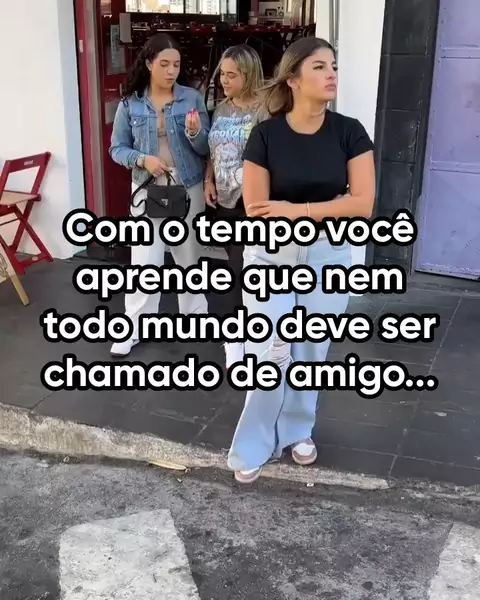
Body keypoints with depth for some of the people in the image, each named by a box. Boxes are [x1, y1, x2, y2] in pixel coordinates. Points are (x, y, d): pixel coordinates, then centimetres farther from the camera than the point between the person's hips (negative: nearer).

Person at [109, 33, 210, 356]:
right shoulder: (130, 103, -2)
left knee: (189, 256, 14)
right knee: (145, 261, -2)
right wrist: (142, 159, -16)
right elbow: (118, 149, 2)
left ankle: (195, 315, 31)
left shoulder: (192, 98, -3)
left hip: (188, 188, 1)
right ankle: (134, 327, 10)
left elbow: (205, 149, -2)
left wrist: (195, 132, -23)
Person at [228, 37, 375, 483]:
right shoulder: (266, 135, -10)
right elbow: (256, 211, -12)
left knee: (311, 352, 15)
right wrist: (330, 210, -13)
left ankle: (298, 430, 37)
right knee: (269, 355, -4)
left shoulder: (349, 132, -6)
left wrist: (297, 209, -17)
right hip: (272, 255, -2)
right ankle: (252, 446, 16)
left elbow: (363, 204, -12)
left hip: (328, 256, 2)